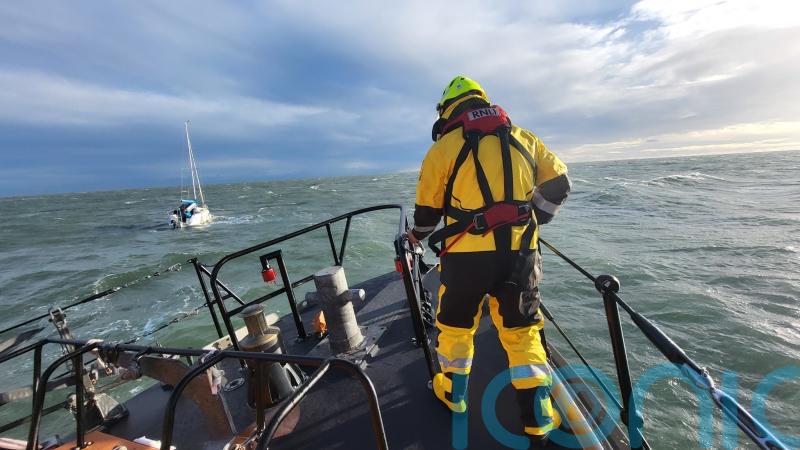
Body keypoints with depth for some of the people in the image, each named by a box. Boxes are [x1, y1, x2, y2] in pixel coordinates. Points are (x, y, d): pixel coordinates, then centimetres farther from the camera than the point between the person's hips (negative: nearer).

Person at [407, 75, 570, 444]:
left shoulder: (444, 146, -1)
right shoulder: (523, 138, 10)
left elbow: (428, 207, 4)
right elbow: (557, 185, 12)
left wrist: (417, 236, 23)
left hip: (468, 254, -3)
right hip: (520, 251, 4)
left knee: (455, 323, 19)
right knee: (521, 329, 18)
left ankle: (453, 393, 40)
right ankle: (539, 419, 28)